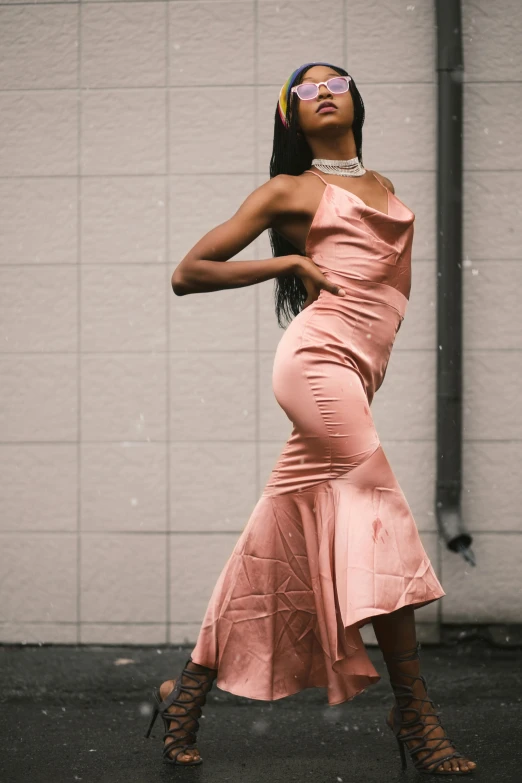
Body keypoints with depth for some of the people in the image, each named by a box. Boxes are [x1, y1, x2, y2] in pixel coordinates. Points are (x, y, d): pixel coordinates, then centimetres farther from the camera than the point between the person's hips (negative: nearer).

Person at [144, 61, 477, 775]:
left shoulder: (384, 187, 26)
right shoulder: (290, 190, 8)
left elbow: (397, 284, 28)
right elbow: (188, 273, 6)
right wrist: (291, 262, 2)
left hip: (354, 376, 6)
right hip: (318, 359, -6)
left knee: (276, 545, 4)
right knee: (383, 520, -12)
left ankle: (187, 693, 13)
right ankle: (415, 714, -7)